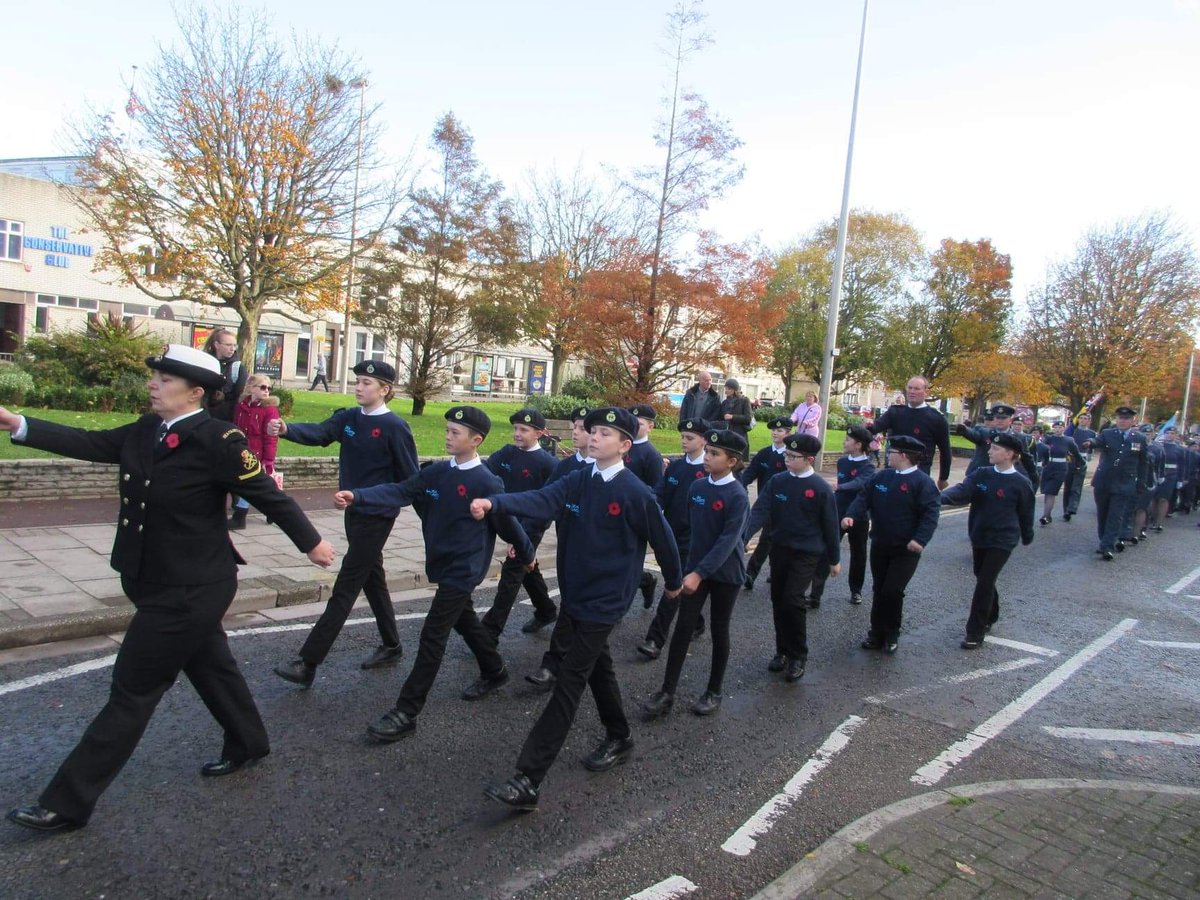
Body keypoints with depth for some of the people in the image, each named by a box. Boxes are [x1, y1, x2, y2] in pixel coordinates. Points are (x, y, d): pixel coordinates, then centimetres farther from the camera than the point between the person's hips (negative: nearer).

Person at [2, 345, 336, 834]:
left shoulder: (218, 440, -22)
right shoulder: (145, 430, 2)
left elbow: (267, 494, -15)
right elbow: (89, 443, 1)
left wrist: (311, 542, -6)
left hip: (189, 590, -8)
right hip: (159, 582, 8)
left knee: (132, 690, 3)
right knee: (209, 664, 23)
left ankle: (67, 802, 17)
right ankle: (247, 743, 44)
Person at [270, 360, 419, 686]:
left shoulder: (395, 426, -13)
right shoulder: (348, 418, 5)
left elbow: (410, 477, -12)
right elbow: (319, 432, -13)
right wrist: (286, 429, -33)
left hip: (377, 517, -7)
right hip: (353, 512, 8)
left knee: (345, 588, -4)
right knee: (372, 579, 17)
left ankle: (307, 663, -1)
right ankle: (391, 646, 32)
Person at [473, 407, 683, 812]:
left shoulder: (636, 493, -15)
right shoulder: (576, 482, 0)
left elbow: (662, 537, -3)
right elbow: (538, 501, -17)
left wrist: (674, 580, 11)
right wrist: (493, 502, -36)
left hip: (604, 603, -7)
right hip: (573, 595, 7)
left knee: (568, 684, -7)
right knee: (597, 668, 23)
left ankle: (527, 781, -6)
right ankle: (618, 738, 45)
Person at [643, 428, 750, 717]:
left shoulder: (738, 496, -17)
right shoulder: (696, 487, 0)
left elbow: (728, 540, -23)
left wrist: (700, 573, -28)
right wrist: (691, 564, 13)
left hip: (726, 573, -4)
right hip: (694, 568, 4)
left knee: (719, 631, 10)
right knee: (683, 628, 2)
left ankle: (714, 692, 25)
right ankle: (667, 692, 8)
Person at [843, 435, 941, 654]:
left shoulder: (922, 482, -13)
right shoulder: (881, 476, 4)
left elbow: (931, 513, -18)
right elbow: (864, 498, 2)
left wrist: (920, 539, -29)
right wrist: (851, 515, -17)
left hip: (906, 549, -6)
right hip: (879, 545, 6)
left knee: (892, 591, -6)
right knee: (879, 590, 12)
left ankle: (891, 634, 14)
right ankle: (877, 633, 25)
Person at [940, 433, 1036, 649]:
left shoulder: (1021, 483, -10)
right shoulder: (981, 474, -1)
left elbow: (1025, 513, 1)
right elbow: (962, 490, -17)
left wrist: (1027, 538, 13)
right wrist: (942, 497, -37)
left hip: (1002, 541, -5)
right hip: (979, 537, 5)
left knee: (985, 583, -8)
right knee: (982, 579, 18)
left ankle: (975, 632, -1)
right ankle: (990, 616, 41)